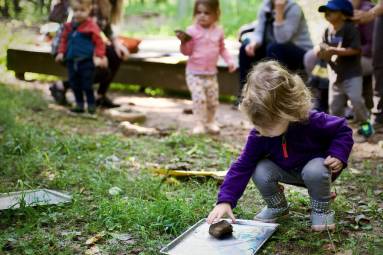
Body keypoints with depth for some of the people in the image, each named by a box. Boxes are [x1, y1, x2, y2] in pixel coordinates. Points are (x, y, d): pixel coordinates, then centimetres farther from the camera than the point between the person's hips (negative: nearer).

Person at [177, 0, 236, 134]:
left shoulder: (218, 31, 1)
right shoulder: (192, 31, -10)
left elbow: (222, 49, 15)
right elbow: (187, 51, -7)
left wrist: (229, 61, 3)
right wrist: (183, 42, -26)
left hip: (211, 73, 4)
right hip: (194, 72, -4)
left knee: (213, 100, 10)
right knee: (199, 98, -16)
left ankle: (210, 122, 27)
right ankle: (200, 124, -5)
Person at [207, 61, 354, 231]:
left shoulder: (313, 121, -32)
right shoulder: (258, 135, -23)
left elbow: (343, 130, -15)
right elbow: (242, 166, -20)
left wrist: (338, 155, -32)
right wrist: (225, 201, -31)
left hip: (316, 164, -3)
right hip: (288, 171, 3)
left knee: (314, 171, -37)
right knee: (260, 172, -24)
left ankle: (322, 209, -6)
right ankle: (277, 207, 5)